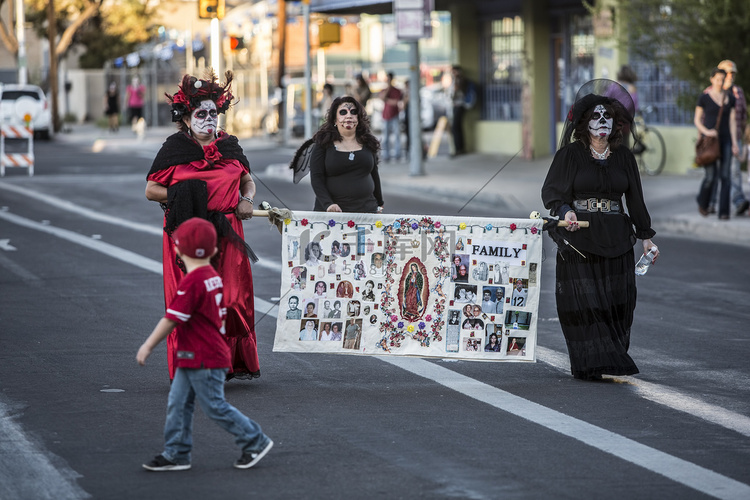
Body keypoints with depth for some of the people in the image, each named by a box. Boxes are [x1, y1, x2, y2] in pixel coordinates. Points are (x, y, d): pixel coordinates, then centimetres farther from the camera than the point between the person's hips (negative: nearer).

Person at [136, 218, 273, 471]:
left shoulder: (191, 283, -21)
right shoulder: (213, 277, 9)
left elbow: (172, 319, -21)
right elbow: (220, 315, 18)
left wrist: (148, 346, -14)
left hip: (204, 360, -10)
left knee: (215, 407, 0)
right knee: (178, 403, 9)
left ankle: (256, 441, 11)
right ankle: (176, 455, 11)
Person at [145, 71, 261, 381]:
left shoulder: (229, 146, 12)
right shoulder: (175, 148, 1)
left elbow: (248, 181, 22)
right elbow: (151, 190, 0)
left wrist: (246, 199, 1)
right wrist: (184, 195, -14)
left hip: (226, 233, 3)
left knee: (233, 295, 1)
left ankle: (233, 362, 10)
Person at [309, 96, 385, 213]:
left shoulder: (368, 143, 11)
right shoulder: (324, 143, 1)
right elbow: (316, 178, -5)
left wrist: (379, 204, 23)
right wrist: (328, 204, -19)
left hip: (365, 209, 3)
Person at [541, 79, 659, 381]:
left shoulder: (624, 157, 11)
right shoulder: (570, 154, 1)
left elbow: (635, 198, 15)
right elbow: (551, 190, -4)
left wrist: (646, 236, 13)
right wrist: (565, 211, -24)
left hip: (616, 239, 3)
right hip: (579, 236, -3)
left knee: (616, 301, 0)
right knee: (584, 300, -7)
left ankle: (612, 358, 10)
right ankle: (591, 364, -5)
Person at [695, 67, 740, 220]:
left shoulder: (730, 98, 6)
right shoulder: (704, 98, -2)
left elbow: (732, 121, 6)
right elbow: (697, 120, 2)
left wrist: (734, 143, -2)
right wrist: (706, 132, -17)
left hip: (725, 140, 3)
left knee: (725, 177, -6)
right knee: (711, 177, -9)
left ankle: (724, 212, -3)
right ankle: (702, 201, 21)